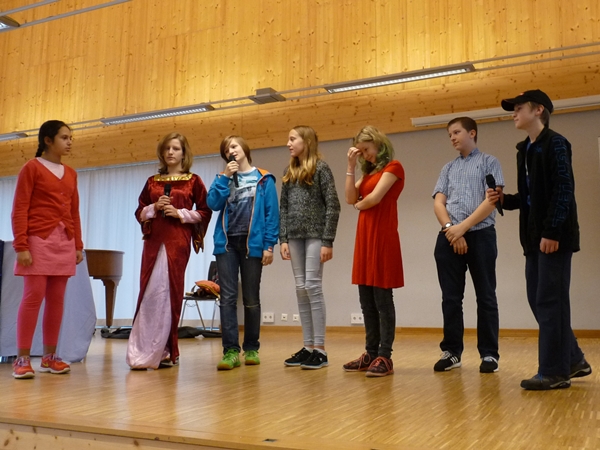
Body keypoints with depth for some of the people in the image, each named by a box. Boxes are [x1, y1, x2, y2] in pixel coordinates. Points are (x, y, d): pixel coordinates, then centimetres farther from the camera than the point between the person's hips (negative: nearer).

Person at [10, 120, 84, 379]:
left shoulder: (70, 173, 16)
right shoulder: (31, 168, 0)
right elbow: (19, 210, -6)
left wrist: (78, 245, 12)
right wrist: (21, 246, -13)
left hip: (65, 242, 6)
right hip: (39, 239, -5)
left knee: (57, 299, 4)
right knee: (34, 296, -9)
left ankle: (49, 357, 11)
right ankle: (22, 359, -2)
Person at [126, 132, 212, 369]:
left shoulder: (193, 181, 6)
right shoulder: (152, 181, 16)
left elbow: (205, 212, 3)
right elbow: (139, 212, 16)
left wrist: (180, 213, -9)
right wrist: (154, 208, -3)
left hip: (177, 241, -4)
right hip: (153, 241, 4)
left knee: (169, 292, -6)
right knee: (149, 292, -1)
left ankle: (161, 351, 3)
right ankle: (161, 351, 8)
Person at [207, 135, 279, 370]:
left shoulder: (264, 179, 5)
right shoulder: (223, 178, 14)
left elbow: (272, 214, -1)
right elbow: (213, 204, -3)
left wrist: (269, 245, -9)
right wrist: (225, 177, -7)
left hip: (252, 243, -2)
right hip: (226, 243, 2)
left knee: (251, 299, 6)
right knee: (228, 297, -4)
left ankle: (251, 349, 16)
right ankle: (231, 351, -2)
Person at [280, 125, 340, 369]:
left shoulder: (321, 168, -2)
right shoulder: (289, 172, 15)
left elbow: (332, 205, -8)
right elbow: (283, 208, 13)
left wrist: (328, 241, -14)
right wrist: (283, 239, 4)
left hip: (315, 235, -6)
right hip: (295, 236, 6)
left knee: (313, 286, -8)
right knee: (301, 289, 5)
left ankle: (320, 349, -2)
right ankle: (307, 346, 11)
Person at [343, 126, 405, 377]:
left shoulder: (393, 167, -3)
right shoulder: (369, 171, 21)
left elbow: (375, 198, -14)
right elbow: (350, 198, 9)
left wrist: (360, 205, 5)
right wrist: (351, 166, 6)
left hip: (382, 237, -8)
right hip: (364, 237, 8)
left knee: (382, 298, -7)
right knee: (367, 300, 7)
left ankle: (384, 357, -3)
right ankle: (371, 353, 13)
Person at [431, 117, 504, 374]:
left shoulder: (489, 163, 7)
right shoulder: (448, 169, 19)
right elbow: (438, 202, 7)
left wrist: (462, 227, -12)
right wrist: (450, 229, -10)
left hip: (480, 235, -4)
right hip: (448, 238, 4)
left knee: (485, 297, 2)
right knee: (451, 298, 5)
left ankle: (489, 354, 8)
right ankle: (451, 352, 14)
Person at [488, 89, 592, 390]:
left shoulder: (555, 143, -7)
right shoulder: (524, 150, 17)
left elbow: (563, 191, -15)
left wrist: (552, 232, -21)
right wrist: (504, 199, 2)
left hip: (554, 236, -8)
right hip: (534, 237, 9)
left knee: (550, 301, -5)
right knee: (537, 300, 10)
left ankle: (553, 371, 3)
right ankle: (573, 360, 23)